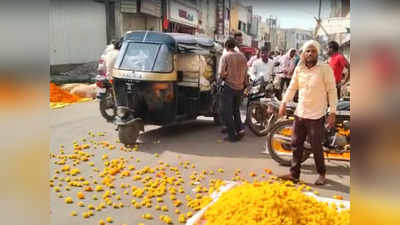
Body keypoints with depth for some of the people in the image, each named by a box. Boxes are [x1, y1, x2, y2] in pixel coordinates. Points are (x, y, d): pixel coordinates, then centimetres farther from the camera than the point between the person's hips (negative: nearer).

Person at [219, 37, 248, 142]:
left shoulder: (225, 56, -10)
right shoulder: (242, 56, 6)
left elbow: (222, 73, -15)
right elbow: (245, 72, 8)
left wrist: (223, 78, 6)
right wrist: (245, 84, 19)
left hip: (229, 87, -6)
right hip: (240, 87, 6)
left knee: (227, 112, 2)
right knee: (236, 111, 20)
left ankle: (232, 135, 1)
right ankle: (239, 131, 21)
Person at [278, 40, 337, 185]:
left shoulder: (325, 69, -9)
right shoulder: (299, 68, 6)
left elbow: (332, 91, -8)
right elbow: (292, 87, 12)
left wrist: (332, 113, -12)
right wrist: (284, 103, 4)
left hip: (316, 116, -5)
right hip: (300, 113, 6)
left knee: (316, 147, 3)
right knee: (296, 145, 11)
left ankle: (321, 174, 25)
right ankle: (294, 174, 22)